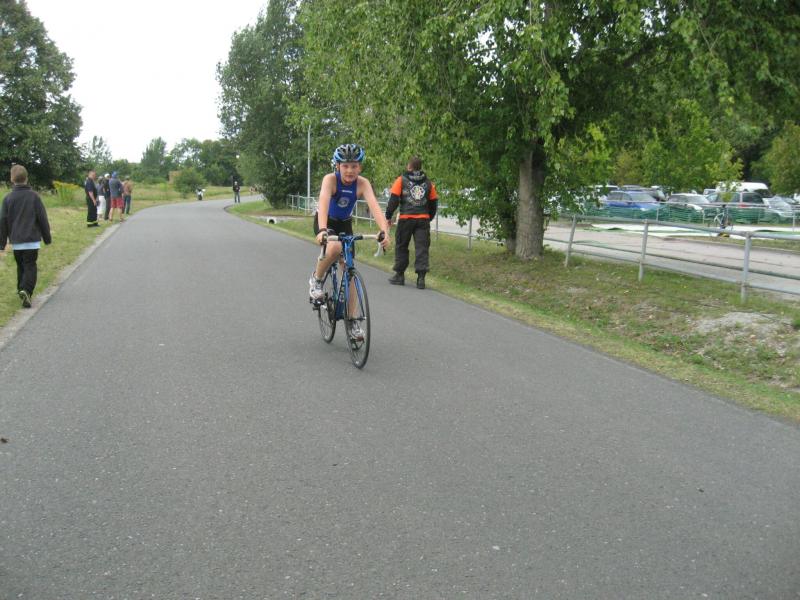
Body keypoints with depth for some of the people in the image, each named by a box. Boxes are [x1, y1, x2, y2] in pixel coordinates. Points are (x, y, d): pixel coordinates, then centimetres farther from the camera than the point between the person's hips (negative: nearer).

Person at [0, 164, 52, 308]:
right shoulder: (34, 196, -5)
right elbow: (43, 219, -3)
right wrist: (47, 237, 7)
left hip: (16, 242, 2)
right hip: (32, 240, -2)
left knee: (21, 267, 19)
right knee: (30, 267, -1)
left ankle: (22, 290, 23)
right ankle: (26, 291, -21)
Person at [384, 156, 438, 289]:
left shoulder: (401, 180, 3)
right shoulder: (428, 183, 12)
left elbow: (393, 200, -2)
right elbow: (433, 203, 14)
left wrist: (388, 216, 6)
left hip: (406, 219, -2)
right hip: (423, 220, 2)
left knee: (401, 247, 11)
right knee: (422, 248, 1)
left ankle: (399, 275, 16)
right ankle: (421, 277, -7)